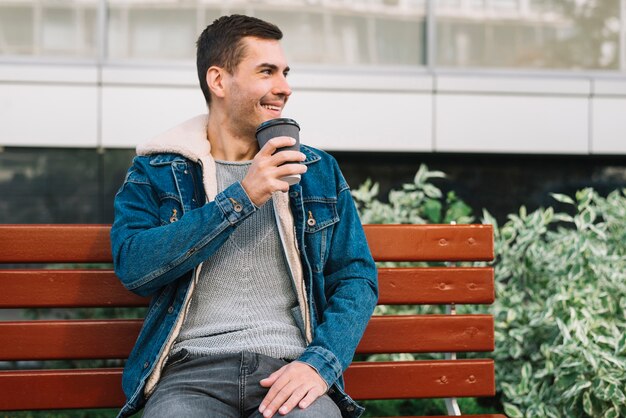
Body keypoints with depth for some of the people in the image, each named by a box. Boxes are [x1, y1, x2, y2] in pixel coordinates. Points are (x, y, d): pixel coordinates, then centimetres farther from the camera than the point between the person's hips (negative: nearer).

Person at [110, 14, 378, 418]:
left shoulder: (318, 172, 15)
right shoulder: (156, 173, 9)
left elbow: (357, 278, 10)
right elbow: (132, 265, -7)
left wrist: (322, 362, -9)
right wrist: (241, 198, -11)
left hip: (288, 369, 2)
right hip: (192, 370, -1)